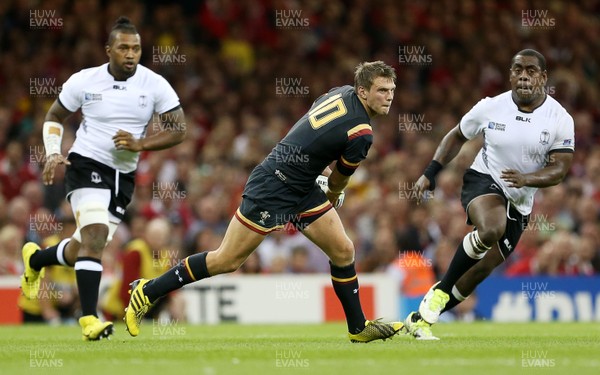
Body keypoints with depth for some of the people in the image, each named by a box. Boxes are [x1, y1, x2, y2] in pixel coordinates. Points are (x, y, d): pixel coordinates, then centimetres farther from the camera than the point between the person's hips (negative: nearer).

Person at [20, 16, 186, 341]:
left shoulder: (154, 85, -6)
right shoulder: (83, 82, -7)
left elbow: (178, 130, -6)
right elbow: (54, 117, 8)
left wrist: (140, 144, -20)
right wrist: (53, 154, -8)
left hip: (124, 176, 4)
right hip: (87, 165, -4)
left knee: (82, 252, 12)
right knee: (95, 235, -25)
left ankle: (34, 259, 44)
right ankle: (89, 318, -27)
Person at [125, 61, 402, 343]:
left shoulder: (343, 92, 1)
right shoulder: (360, 134, -23)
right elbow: (338, 183, -4)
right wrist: (332, 198, 17)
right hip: (271, 189, -10)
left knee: (343, 251, 6)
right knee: (226, 261, -3)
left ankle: (358, 327, 18)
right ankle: (148, 291, 8)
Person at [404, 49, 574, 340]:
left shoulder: (560, 119, -9)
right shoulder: (490, 108, -8)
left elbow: (559, 169, -11)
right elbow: (457, 136, 9)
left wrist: (526, 179, -30)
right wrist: (430, 173, 1)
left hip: (519, 202, 3)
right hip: (482, 181, -3)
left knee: (483, 269, 1)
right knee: (491, 230, -36)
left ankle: (421, 318, 16)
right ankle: (441, 291, -18)